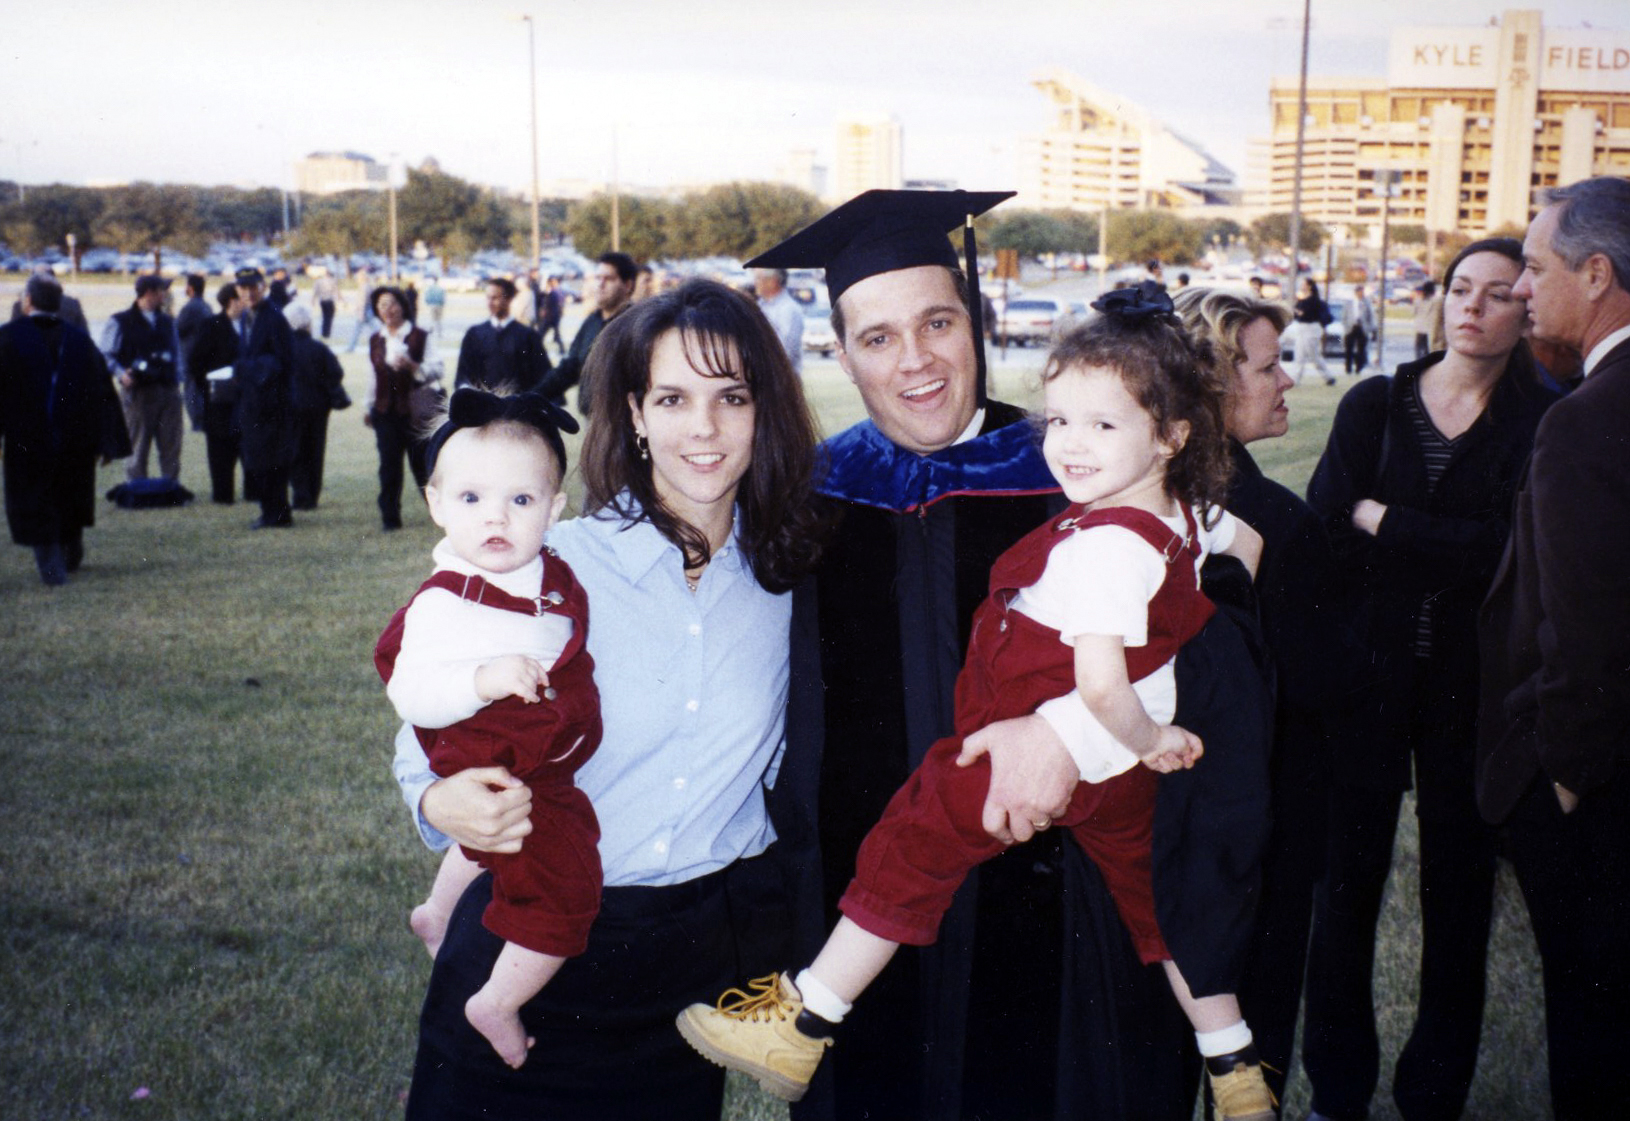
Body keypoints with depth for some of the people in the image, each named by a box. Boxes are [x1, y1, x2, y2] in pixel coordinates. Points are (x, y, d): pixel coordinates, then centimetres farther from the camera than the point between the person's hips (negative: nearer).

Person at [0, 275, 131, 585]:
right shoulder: (80, 339, 0)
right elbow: (102, 391, -1)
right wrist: (105, 441, 3)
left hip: (26, 440, -4)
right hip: (74, 440, 4)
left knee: (34, 507, 6)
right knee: (71, 501, 22)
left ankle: (52, 569, 0)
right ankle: (71, 557, 36)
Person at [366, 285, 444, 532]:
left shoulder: (419, 336, -1)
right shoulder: (376, 340, 13)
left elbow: (436, 369, -6)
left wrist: (413, 366, -23)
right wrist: (369, 408, 20)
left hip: (416, 409, -4)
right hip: (386, 411, 4)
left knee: (421, 462, -1)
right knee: (389, 465, 2)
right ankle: (390, 517, 9)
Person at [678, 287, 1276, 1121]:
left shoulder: (1098, 546, -29)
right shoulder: (1188, 511, -3)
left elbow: (1101, 686, -36)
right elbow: (1250, 545, 20)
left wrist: (1146, 737, -17)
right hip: (1128, 767, 8)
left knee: (913, 845, 5)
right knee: (1152, 890, 22)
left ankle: (803, 1028, 16)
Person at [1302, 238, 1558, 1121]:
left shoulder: (1541, 424, 0)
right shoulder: (1374, 406, 4)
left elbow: (1511, 549, -14)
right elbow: (1323, 539, -6)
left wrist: (1382, 520, -10)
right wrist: (1453, 551, -10)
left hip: (1471, 684, 0)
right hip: (1368, 674, 0)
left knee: (1459, 883, 8)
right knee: (1348, 879, 4)